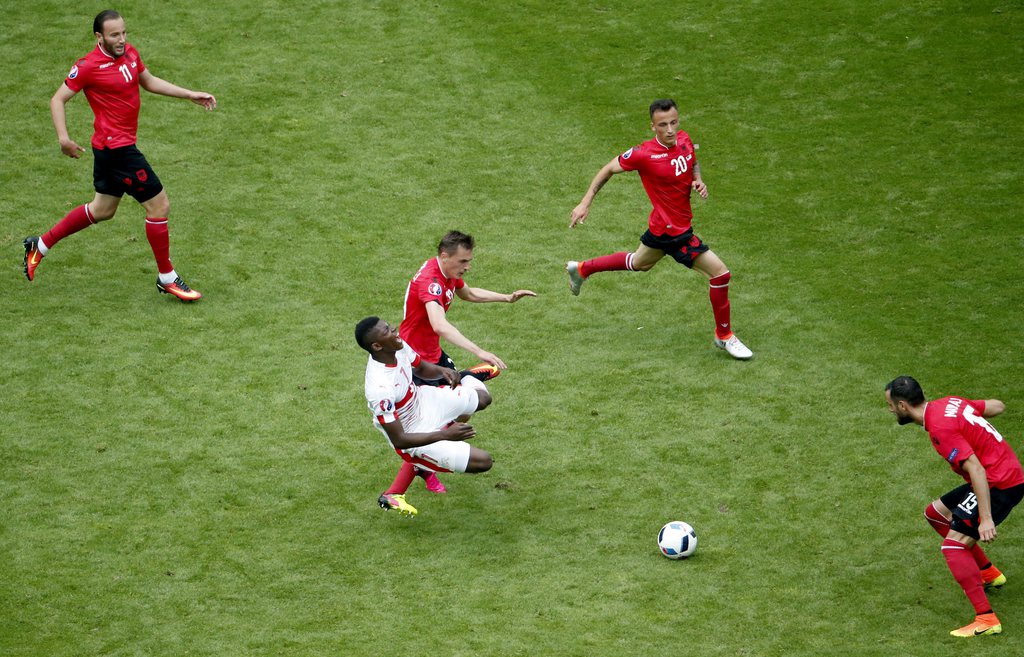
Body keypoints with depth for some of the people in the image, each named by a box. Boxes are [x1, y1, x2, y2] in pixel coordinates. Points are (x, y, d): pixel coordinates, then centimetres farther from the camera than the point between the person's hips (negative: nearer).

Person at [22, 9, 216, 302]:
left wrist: (191, 95, 16)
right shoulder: (89, 66, -18)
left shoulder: (130, 53, 5)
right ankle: (167, 278, 9)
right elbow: (58, 99, -11)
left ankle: (40, 245, 34)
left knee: (102, 210, 22)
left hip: (118, 145, 9)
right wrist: (63, 138, -25)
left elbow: (149, 81, 21)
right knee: (159, 205, -5)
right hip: (115, 147, -9)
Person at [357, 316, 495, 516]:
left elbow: (421, 367, 6)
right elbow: (399, 440, -33)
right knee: (483, 461, -10)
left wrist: (442, 371, -17)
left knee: (483, 398, 20)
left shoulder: (399, 347, -18)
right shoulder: (380, 390, -40)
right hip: (412, 435, -8)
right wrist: (445, 435, -35)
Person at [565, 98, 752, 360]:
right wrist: (585, 203, -11)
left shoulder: (684, 140, -5)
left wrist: (698, 181, -5)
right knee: (720, 273, -7)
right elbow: (609, 169, -10)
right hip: (673, 230, -8)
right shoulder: (644, 154, -25)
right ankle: (724, 336, 13)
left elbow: (693, 163, 17)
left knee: (639, 263, 33)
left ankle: (581, 269, 52)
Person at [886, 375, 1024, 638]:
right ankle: (989, 573, 29)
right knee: (935, 513, 22)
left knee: (954, 546, -15)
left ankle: (986, 619, -19)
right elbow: (997, 406, 14)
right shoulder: (950, 403, 5)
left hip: (999, 485, -10)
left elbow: (976, 469, -29)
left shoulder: (940, 428, -23)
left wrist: (986, 518, -31)